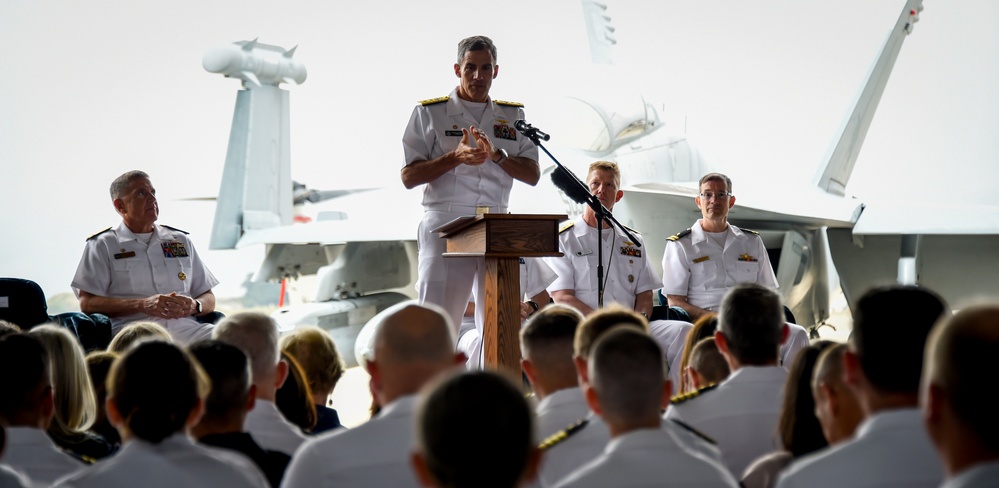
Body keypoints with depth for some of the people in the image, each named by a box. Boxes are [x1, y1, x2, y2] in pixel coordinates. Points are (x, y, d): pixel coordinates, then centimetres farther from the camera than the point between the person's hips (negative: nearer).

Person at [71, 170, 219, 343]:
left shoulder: (181, 240, 26)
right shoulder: (103, 245, 13)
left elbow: (209, 299, 24)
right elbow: (87, 303, 0)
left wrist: (194, 306, -3)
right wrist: (143, 305, -13)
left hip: (185, 327, 5)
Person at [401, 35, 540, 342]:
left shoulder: (513, 116, 16)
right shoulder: (429, 113, 8)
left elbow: (533, 175, 9)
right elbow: (408, 177, 2)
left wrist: (496, 155, -8)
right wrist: (455, 158, -11)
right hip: (446, 224, -3)